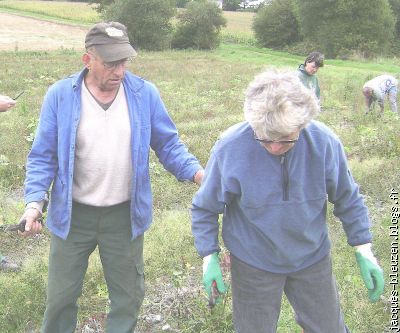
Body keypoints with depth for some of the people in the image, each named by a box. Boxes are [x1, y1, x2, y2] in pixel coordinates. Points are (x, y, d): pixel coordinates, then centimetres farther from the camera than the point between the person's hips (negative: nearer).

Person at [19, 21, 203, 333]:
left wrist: (196, 172, -20)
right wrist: (35, 201, -20)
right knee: (61, 295, 18)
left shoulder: (145, 93, -10)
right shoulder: (60, 95, -11)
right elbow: (43, 156, -6)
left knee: (128, 295, 19)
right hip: (73, 213, 0)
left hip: (125, 214, 1)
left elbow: (168, 144, -3)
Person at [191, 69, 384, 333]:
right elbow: (205, 208, -8)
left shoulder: (325, 142, -18)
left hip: (313, 259, 2)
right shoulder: (230, 147, -23)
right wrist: (209, 257, -11)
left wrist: (364, 251, -2)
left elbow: (349, 200, -2)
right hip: (253, 264, -1)